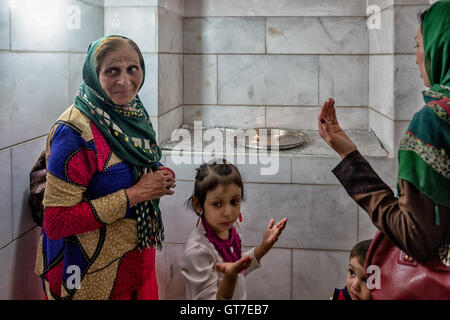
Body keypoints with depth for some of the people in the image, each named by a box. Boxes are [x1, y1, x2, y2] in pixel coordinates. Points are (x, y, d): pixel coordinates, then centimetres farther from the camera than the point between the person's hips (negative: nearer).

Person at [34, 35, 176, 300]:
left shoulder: (134, 115, 1)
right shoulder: (75, 131, -23)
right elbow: (56, 222, -25)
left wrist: (159, 179, -6)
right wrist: (134, 194, -24)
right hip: (94, 276, -7)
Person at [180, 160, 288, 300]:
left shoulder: (231, 224, -12)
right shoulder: (197, 251, -32)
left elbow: (240, 269, 4)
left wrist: (265, 246, -9)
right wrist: (230, 276, -41)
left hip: (240, 296, 5)